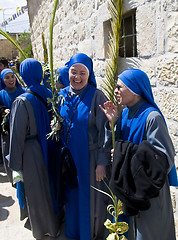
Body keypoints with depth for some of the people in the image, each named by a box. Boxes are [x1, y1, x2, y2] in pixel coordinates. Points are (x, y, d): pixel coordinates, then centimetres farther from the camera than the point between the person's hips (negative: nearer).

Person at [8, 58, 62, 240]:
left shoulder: (22, 102, -22)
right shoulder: (49, 94, -4)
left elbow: (17, 135, -18)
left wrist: (16, 164, -10)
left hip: (32, 152, -6)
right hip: (49, 149, 6)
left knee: (36, 192, 13)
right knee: (49, 185, 24)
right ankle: (55, 223, 45)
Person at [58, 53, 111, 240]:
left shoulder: (96, 96, -12)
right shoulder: (62, 95, 4)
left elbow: (104, 131, -13)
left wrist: (102, 162, -15)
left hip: (90, 159, -4)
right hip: (68, 158, 5)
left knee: (91, 200, 9)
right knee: (72, 197, 18)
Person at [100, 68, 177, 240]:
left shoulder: (152, 117, -21)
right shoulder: (125, 114, 2)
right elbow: (114, 146, 5)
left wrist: (126, 152, -22)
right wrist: (112, 122, -10)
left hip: (148, 191, -6)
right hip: (128, 186, 7)